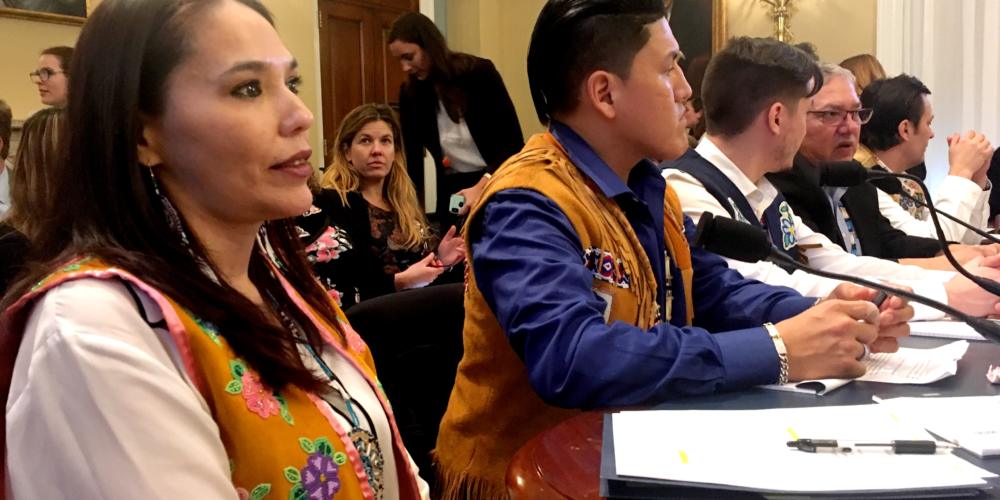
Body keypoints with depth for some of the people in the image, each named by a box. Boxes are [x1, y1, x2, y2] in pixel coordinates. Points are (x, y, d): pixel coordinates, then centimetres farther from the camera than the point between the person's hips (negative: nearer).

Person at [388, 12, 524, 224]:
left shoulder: (479, 73, -12)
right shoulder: (410, 93, 0)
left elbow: (513, 142, -13)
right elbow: (412, 157, 4)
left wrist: (482, 187, -24)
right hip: (452, 191, 4)